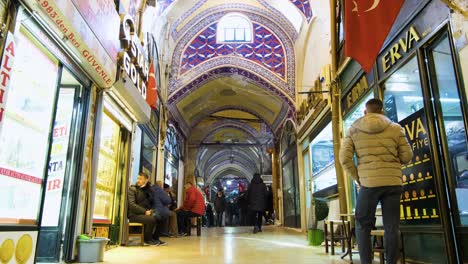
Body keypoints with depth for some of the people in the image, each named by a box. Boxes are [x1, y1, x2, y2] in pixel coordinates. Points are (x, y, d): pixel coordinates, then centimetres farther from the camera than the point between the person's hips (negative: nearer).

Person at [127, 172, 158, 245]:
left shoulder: (148, 189, 13)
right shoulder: (132, 189, -4)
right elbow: (132, 204, -14)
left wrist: (150, 210, 0)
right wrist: (145, 211, -20)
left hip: (145, 213, 6)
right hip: (134, 215, -6)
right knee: (151, 219, -29)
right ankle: (147, 240, -7)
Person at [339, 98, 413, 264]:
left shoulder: (353, 130, 4)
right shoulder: (395, 128, 5)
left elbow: (344, 158, -4)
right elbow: (407, 157, 5)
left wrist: (357, 178, 6)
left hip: (368, 183, -1)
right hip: (393, 183, 1)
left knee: (363, 226, 10)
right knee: (392, 227, 8)